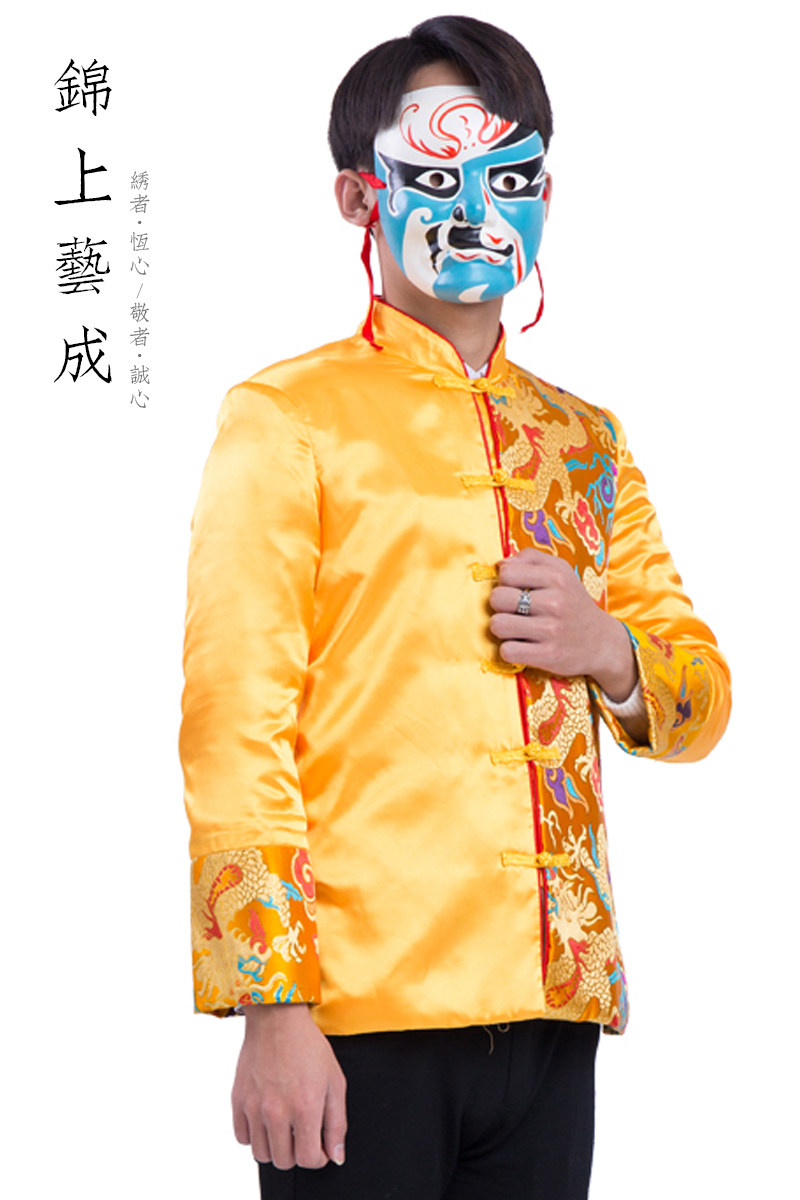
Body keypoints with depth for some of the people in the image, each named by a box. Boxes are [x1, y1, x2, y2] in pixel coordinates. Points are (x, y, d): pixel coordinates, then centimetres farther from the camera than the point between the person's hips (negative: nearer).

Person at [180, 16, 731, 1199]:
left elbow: (702, 697, 19)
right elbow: (232, 722, -8)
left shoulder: (584, 443, 16)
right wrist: (271, 1008, -15)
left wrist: (607, 649, -4)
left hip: (552, 1010, 5)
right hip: (360, 1016, -5)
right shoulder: (287, 417, -1)